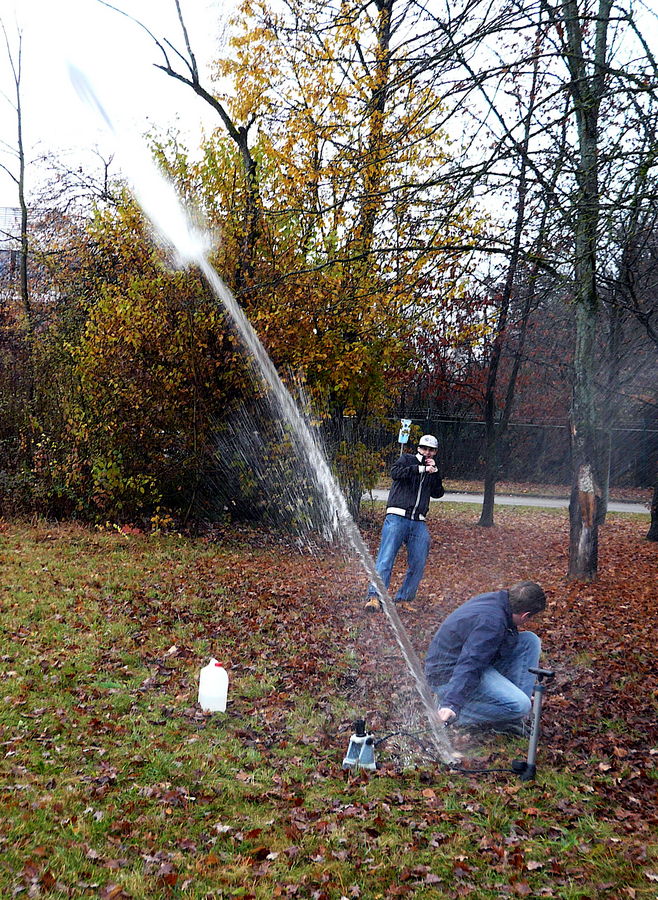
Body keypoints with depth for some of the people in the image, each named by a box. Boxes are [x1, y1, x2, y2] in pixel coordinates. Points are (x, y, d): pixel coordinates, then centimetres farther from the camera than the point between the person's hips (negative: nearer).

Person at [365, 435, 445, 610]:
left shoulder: (432, 471, 22)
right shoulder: (407, 459, 8)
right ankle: (374, 596, -17)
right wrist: (421, 469, -13)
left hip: (418, 523, 5)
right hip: (397, 517, -5)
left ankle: (403, 598, 10)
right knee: (386, 558, -13)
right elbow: (395, 472, -13)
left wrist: (435, 472, 0)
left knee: (418, 564, 1)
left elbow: (438, 493, 10)